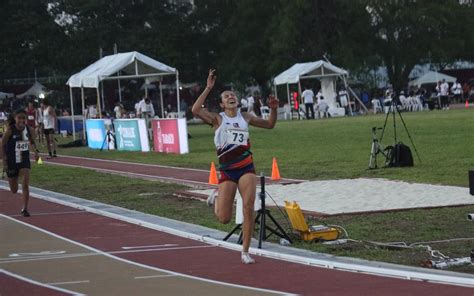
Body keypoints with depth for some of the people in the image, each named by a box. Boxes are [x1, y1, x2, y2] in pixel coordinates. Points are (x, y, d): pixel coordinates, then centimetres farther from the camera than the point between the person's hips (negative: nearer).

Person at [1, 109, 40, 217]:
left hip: (24, 161, 2)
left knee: (25, 185, -16)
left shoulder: (29, 130, -5)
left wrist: (35, 151, -5)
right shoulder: (10, 130, -15)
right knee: (14, 190, 10)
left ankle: (24, 209, -7)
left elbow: (32, 142, 14)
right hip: (11, 162, -1)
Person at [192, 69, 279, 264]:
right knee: (224, 219, -3)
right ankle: (217, 198, 34)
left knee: (248, 208, -13)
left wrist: (274, 109, 7)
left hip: (247, 168, 2)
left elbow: (269, 124, 26)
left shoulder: (245, 117, 12)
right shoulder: (217, 119, 1)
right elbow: (196, 110, -18)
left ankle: (245, 252, -2)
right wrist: (208, 88, -17)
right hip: (227, 171, -2)